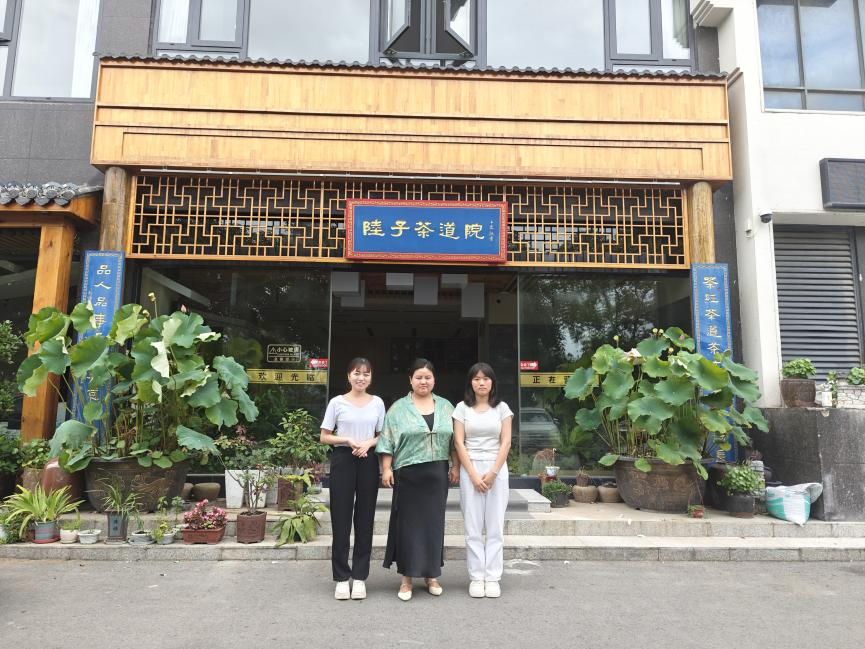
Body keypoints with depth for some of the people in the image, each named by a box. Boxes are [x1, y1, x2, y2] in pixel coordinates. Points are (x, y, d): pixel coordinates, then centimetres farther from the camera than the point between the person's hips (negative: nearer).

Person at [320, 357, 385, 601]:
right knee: (341, 518, 1)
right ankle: (342, 577, 13)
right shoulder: (337, 402, 1)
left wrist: (368, 443, -10)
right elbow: (324, 437, 2)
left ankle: (359, 576, 16)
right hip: (343, 460, -2)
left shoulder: (377, 403, 7)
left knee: (365, 519, 5)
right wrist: (348, 440, -13)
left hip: (368, 461, 2)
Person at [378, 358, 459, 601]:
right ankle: (407, 577, 12)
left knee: (434, 522, 8)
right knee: (408, 523, 2)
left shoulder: (445, 407, 9)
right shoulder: (398, 408, 2)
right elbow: (388, 441, -1)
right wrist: (386, 468, -8)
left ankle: (431, 574, 21)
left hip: (437, 473, 2)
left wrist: (456, 466, 6)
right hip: (407, 473, -2)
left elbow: (455, 440, 11)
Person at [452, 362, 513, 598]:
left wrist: (493, 472, -9)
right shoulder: (462, 408, 4)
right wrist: (473, 474, -9)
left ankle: (492, 578, 12)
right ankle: (476, 577, 12)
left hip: (497, 469, 1)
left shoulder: (502, 408, 5)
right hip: (470, 470, 0)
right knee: (473, 527, 2)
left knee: (495, 526, 3)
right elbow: (459, 443, -1)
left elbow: (506, 442, 1)